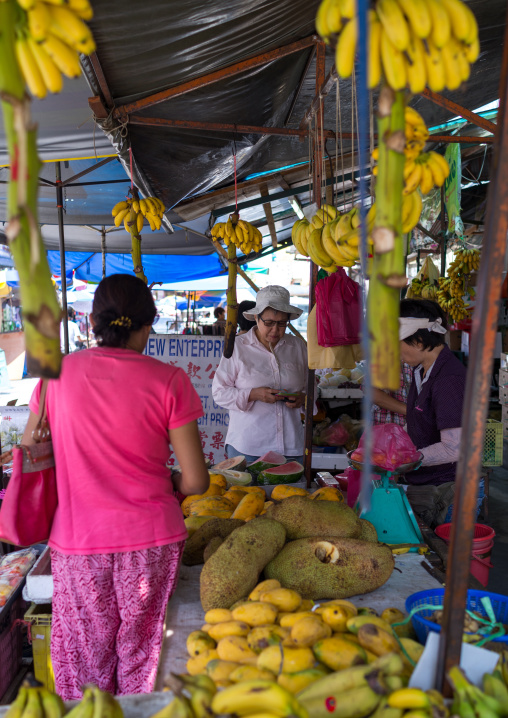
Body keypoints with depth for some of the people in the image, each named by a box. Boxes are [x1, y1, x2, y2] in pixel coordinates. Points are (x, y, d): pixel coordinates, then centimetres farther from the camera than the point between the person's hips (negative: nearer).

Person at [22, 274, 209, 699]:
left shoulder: (58, 373, -4)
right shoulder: (168, 380, -10)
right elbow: (196, 481, -9)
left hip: (78, 541, 2)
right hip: (152, 539, -1)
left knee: (86, 661, 20)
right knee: (141, 656, 18)